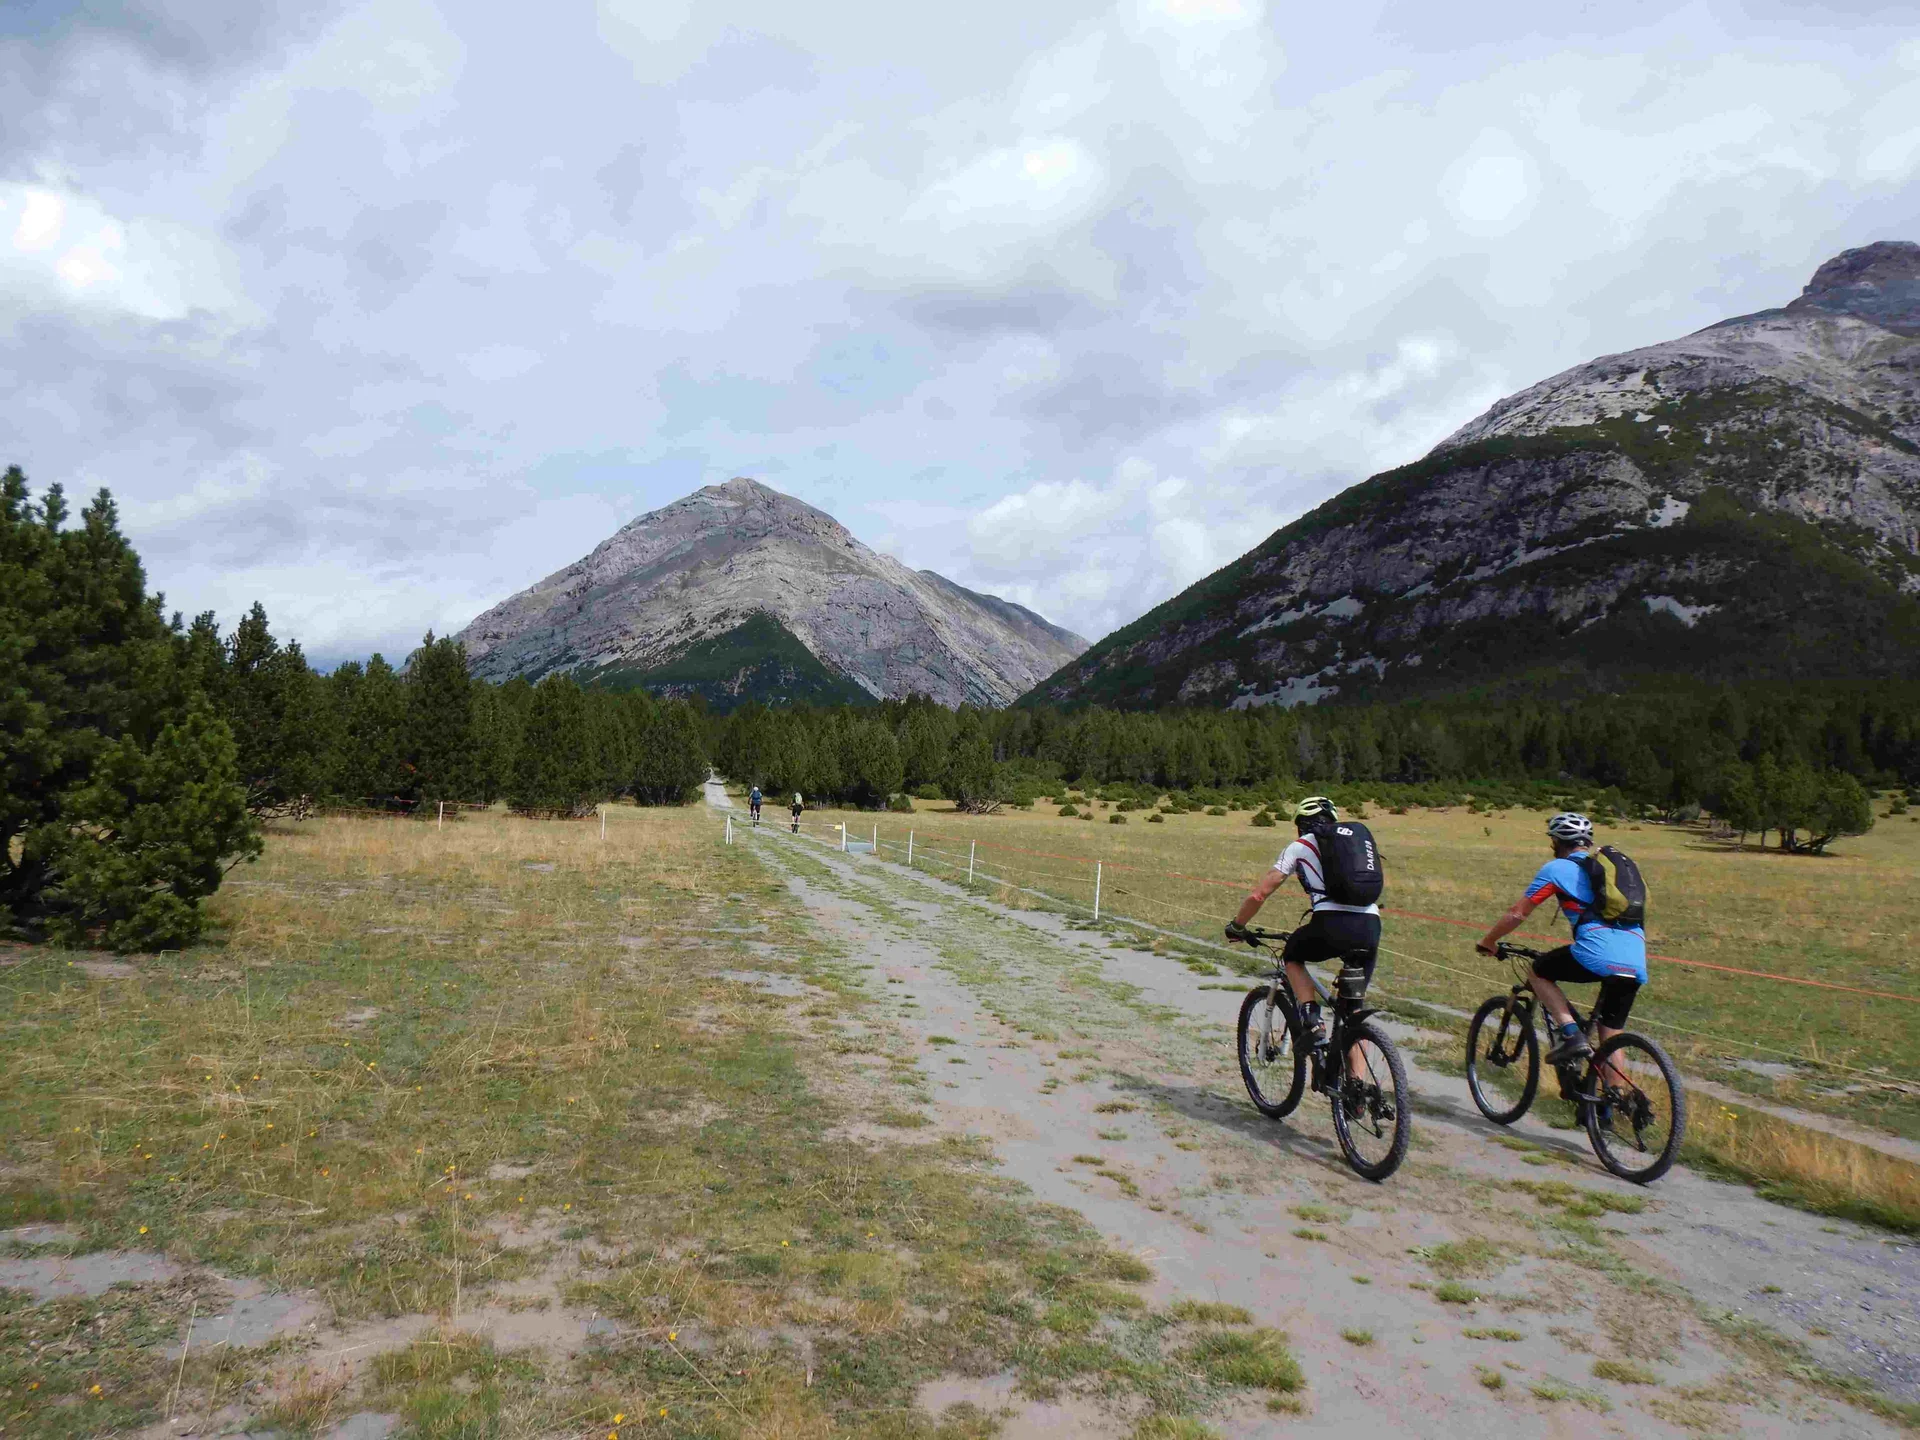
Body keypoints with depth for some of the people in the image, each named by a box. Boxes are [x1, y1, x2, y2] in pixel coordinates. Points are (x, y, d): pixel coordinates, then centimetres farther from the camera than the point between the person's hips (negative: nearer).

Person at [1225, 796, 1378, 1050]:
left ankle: (1312, 1020, 7)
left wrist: (1237, 927, 25)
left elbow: (1259, 894, 10)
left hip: (1333, 925, -4)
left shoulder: (1300, 847, 15)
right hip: (1371, 927, 4)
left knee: (1292, 956, 27)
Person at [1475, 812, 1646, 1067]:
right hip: (1637, 962, 6)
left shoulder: (1557, 868, 10)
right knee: (1611, 1038, 16)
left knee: (1538, 973, 18)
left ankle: (1570, 1033, 1)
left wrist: (1487, 941, 25)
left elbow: (1517, 914, 11)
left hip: (1598, 954, -6)